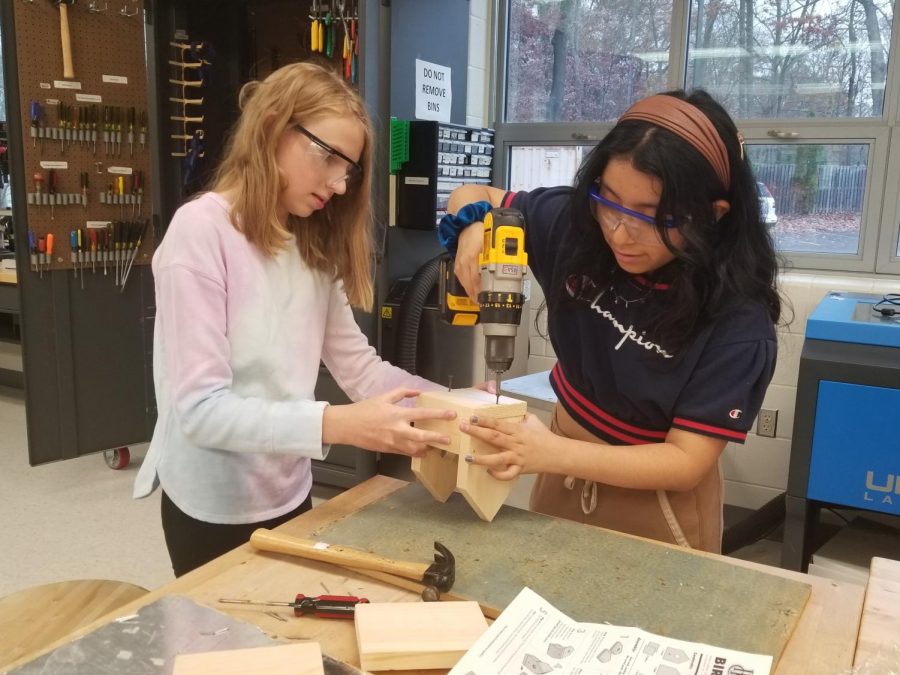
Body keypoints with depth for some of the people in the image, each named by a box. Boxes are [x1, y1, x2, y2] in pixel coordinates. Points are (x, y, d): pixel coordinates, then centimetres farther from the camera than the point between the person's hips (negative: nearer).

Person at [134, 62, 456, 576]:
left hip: (290, 495, 7)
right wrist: (340, 424, -34)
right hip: (214, 509, -6)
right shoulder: (201, 230, -18)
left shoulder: (313, 246, 4)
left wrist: (455, 405, -14)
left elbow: (359, 365, -1)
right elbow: (200, 409, -24)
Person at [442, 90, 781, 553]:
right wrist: (473, 228, -23)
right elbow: (473, 197, 0)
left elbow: (687, 462, -23)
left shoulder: (737, 320, -25)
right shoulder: (577, 222, -14)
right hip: (563, 482, 5)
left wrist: (551, 455, -33)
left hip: (657, 510, -4)